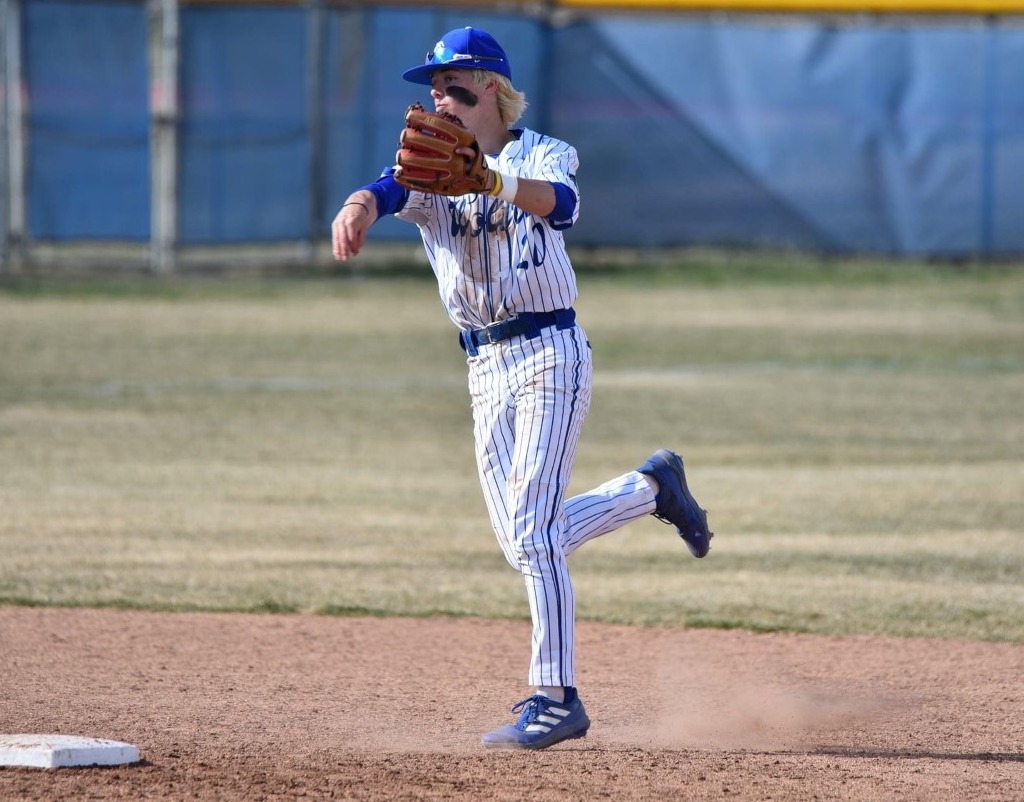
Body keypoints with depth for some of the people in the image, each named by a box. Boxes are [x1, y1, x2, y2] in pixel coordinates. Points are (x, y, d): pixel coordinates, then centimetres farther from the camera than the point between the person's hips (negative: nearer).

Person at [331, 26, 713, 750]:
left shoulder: (544, 155, -2)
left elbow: (561, 203, -27)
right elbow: (390, 188, -16)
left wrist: (493, 181, -47)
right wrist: (360, 207, -41)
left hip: (550, 354, -6)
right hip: (485, 367, 6)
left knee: (532, 530, -14)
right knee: (525, 537, 10)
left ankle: (556, 698, -9)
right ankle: (651, 487, 33)